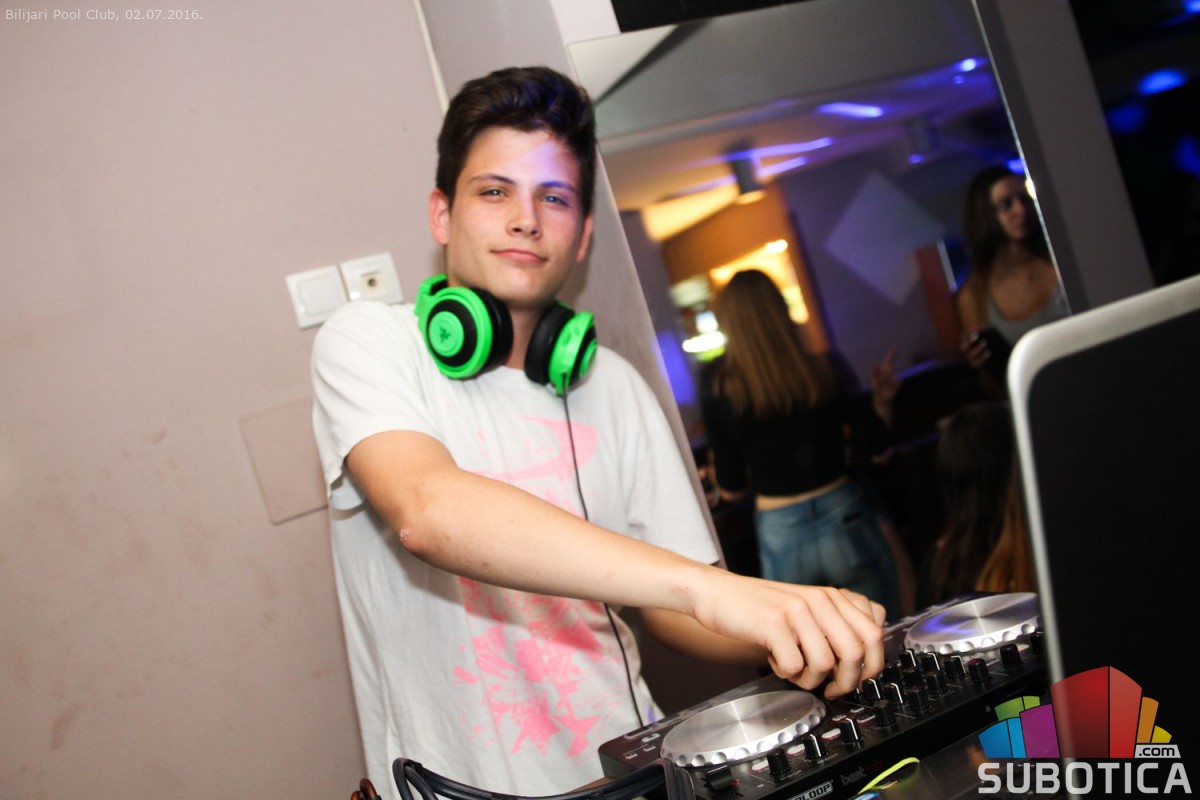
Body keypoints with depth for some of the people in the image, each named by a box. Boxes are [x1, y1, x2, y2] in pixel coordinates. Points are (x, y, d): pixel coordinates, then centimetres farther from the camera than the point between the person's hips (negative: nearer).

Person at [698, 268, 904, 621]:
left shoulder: (720, 396, -6)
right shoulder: (823, 370, -5)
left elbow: (731, 490, -1)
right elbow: (875, 443, 0)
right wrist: (882, 399, 18)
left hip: (781, 537, 0)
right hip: (844, 518, 0)